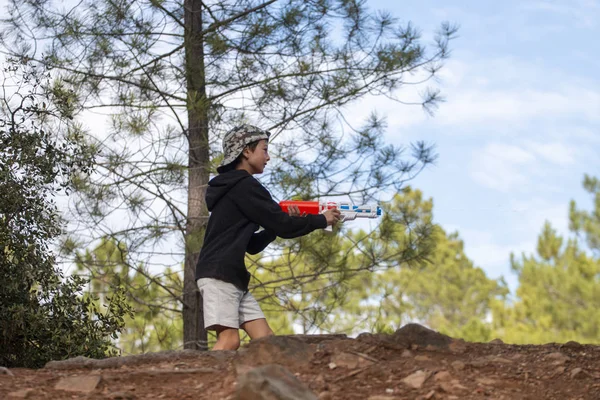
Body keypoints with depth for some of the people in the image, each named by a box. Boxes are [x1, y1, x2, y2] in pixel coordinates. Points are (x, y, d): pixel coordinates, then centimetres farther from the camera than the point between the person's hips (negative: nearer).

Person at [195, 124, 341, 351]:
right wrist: (321, 220, 4)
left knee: (265, 338, 0)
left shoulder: (235, 188, 24)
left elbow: (253, 245, 22)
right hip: (218, 275, -10)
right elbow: (282, 226, -10)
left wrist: (286, 221, 12)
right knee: (229, 340, -20)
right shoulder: (244, 186, -7)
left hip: (233, 277, 10)